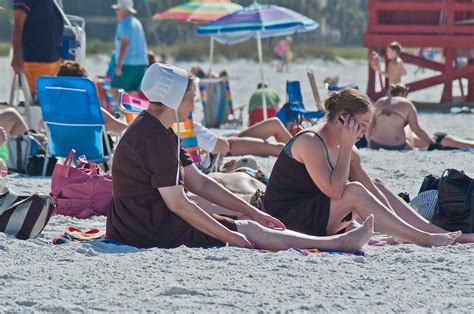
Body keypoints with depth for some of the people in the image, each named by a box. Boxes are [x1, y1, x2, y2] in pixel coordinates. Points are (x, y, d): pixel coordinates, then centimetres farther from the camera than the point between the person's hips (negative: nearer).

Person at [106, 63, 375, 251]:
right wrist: (229, 236, -15)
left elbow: (199, 182, 16)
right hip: (151, 229, -10)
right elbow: (177, 203, -22)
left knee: (249, 226, 6)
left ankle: (340, 241, 3)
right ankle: (340, 243, -2)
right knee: (248, 231, -6)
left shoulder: (159, 132, 15)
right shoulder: (154, 137, -20)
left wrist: (253, 213, 14)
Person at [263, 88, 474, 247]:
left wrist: (397, 226, -3)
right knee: (354, 191, -24)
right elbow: (334, 191, -28)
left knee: (377, 187, 7)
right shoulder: (310, 142, -19)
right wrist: (346, 147, -21)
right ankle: (423, 239, -22)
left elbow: (372, 189, 7)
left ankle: (444, 234, 3)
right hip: (286, 219, -9)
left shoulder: (345, 149, 8)